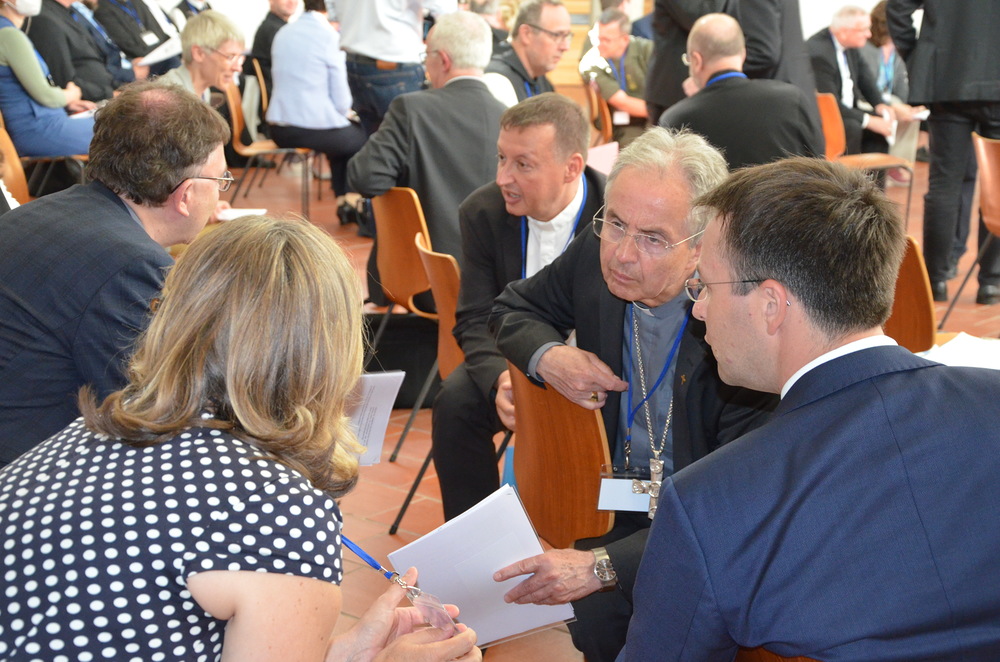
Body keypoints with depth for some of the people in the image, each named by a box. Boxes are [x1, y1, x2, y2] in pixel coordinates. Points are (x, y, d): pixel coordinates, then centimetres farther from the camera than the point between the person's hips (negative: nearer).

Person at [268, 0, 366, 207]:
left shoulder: (282, 34, 8)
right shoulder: (330, 36, -11)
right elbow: (341, 99, -12)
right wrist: (346, 111, 13)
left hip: (278, 130, 7)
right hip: (315, 129, -7)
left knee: (341, 135, 32)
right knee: (363, 137, 21)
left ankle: (341, 198, 32)